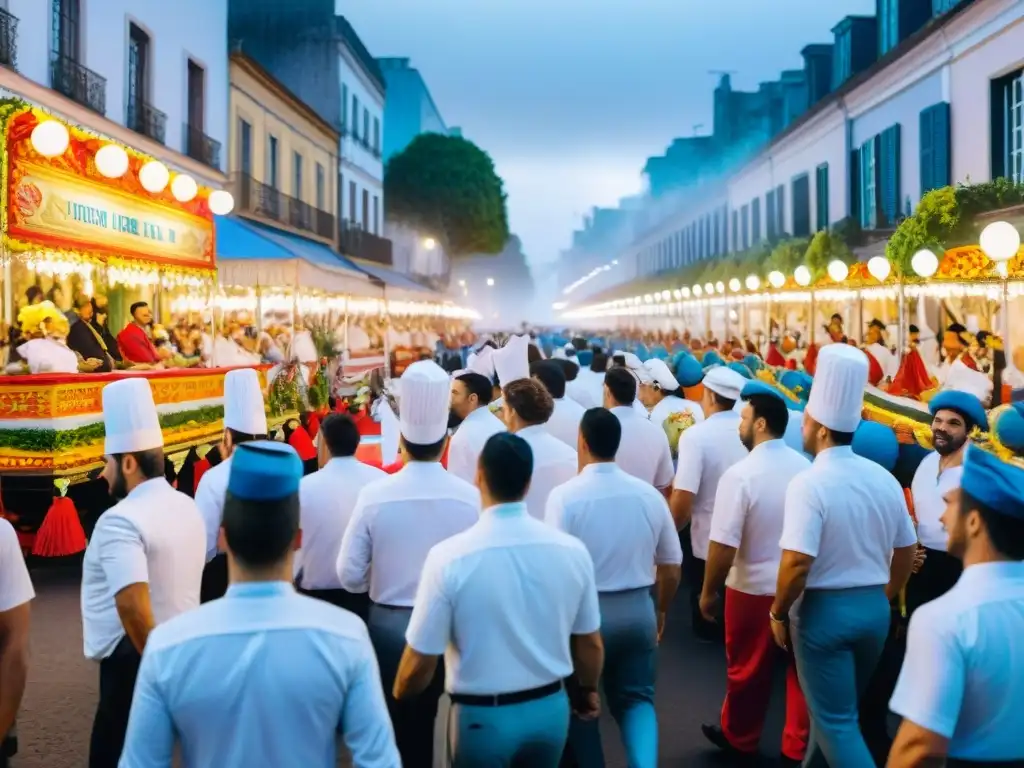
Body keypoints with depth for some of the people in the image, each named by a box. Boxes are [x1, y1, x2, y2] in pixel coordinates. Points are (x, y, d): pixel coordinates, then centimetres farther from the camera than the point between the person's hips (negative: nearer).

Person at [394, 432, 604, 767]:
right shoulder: (572, 550, -10)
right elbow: (590, 642, 2)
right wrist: (588, 690, 22)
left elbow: (421, 661, -14)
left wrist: (400, 698, 8)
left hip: (482, 716, -3)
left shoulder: (450, 556, -20)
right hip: (551, 708, 3)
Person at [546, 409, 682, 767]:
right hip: (638, 610, 3)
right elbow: (672, 565, 7)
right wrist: (661, 610, 23)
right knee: (636, 697, 17)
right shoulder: (649, 494, -2)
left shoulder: (565, 495, -14)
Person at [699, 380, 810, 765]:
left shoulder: (740, 474, -21)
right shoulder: (808, 468, -5)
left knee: (748, 670, 15)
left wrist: (708, 591, -6)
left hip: (754, 588, -4)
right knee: (800, 668, 16)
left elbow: (723, 546, -20)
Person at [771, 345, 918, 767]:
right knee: (839, 707, 23)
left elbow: (797, 563, -25)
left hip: (824, 609, -7)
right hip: (874, 608, 7)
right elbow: (907, 552, 10)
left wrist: (778, 612, -9)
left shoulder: (809, 483, -19)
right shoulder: (884, 478, 1)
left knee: (836, 720, 4)